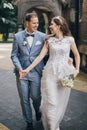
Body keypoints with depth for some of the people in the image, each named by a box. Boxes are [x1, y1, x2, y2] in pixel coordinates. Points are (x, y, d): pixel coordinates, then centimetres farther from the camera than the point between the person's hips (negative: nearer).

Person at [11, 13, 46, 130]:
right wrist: (19, 68, -11)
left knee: (35, 96, 3)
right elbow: (14, 55, 4)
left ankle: (38, 111, 39)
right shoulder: (18, 36, 0)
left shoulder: (42, 36, -2)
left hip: (36, 72, -1)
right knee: (24, 99, 6)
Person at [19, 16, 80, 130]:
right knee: (51, 101, -3)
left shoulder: (69, 39, 0)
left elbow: (76, 55, 11)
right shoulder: (49, 40, 4)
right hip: (50, 72, 0)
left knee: (61, 100, 6)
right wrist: (28, 69, -3)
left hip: (64, 73, 0)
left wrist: (77, 69, -1)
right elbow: (40, 56, 1)